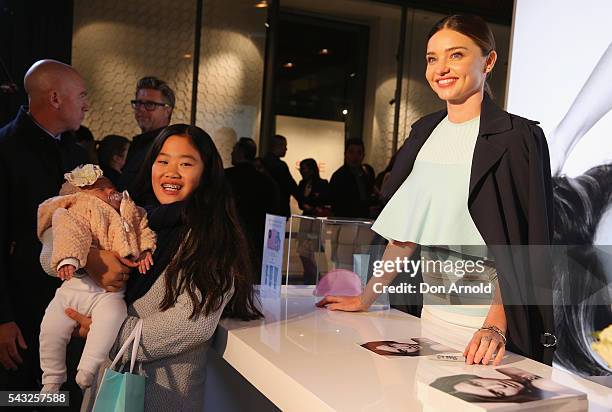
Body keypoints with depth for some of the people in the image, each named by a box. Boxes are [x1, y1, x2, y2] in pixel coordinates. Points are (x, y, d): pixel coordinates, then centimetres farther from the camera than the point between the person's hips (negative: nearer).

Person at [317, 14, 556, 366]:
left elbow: (524, 244, -15)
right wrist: (365, 299, 7)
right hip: (432, 316, 5)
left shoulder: (518, 137, -10)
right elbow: (407, 228, 9)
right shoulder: (425, 132, 7)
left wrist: (495, 325, -26)